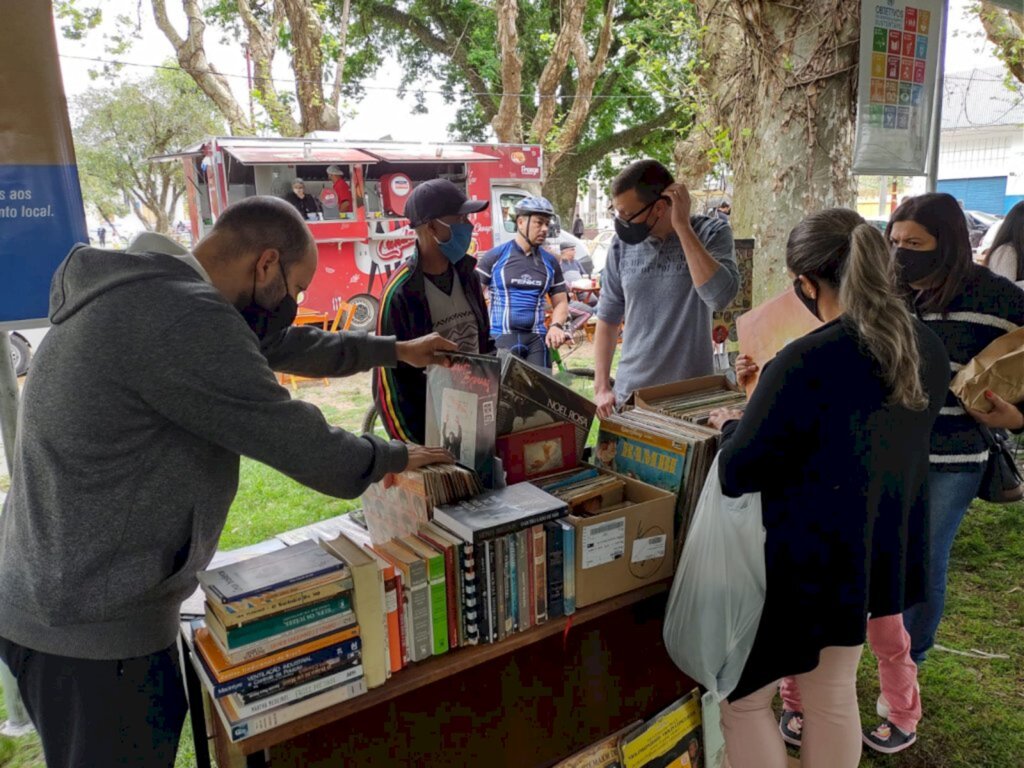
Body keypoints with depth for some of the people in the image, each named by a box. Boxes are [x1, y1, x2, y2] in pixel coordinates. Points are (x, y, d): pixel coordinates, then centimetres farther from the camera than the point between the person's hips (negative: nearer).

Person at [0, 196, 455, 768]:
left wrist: (395, 351, 25)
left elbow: (283, 346, 18)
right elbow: (295, 440, -20)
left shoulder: (154, 293, 7)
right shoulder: (183, 317, -25)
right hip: (93, 623, -9)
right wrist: (396, 458, -1)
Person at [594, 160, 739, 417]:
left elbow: (720, 296, -27)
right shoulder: (623, 243, -1)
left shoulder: (711, 233, -9)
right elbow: (608, 318, 7)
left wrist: (682, 226, -23)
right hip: (629, 395, 3)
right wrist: (601, 388, 1)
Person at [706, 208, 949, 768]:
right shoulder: (927, 348, -2)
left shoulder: (803, 364, -27)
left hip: (803, 567, -7)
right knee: (834, 695, 24)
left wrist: (733, 426, 0)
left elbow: (737, 476, -21)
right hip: (880, 554, 8)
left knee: (742, 697, 13)